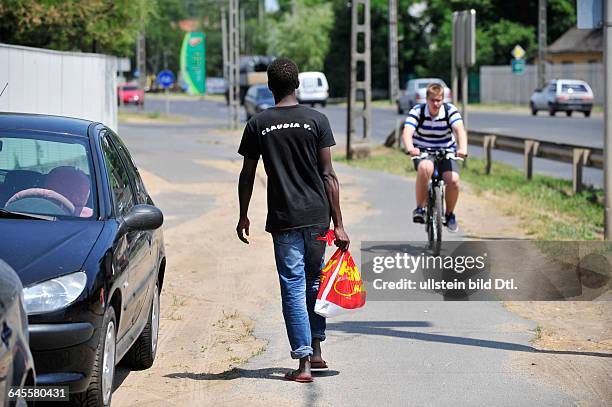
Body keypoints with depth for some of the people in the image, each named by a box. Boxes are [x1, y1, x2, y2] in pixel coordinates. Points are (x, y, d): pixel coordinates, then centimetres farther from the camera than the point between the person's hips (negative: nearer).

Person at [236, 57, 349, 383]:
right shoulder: (316, 120, -1)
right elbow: (328, 175, -3)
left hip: (283, 221, -1)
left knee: (293, 288, 0)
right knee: (314, 282, 18)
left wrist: (243, 216, 20)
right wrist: (339, 224, -1)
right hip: (317, 216, 1)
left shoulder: (258, 125, 1)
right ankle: (315, 351, 22)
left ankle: (303, 362, -5)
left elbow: (247, 176, 6)